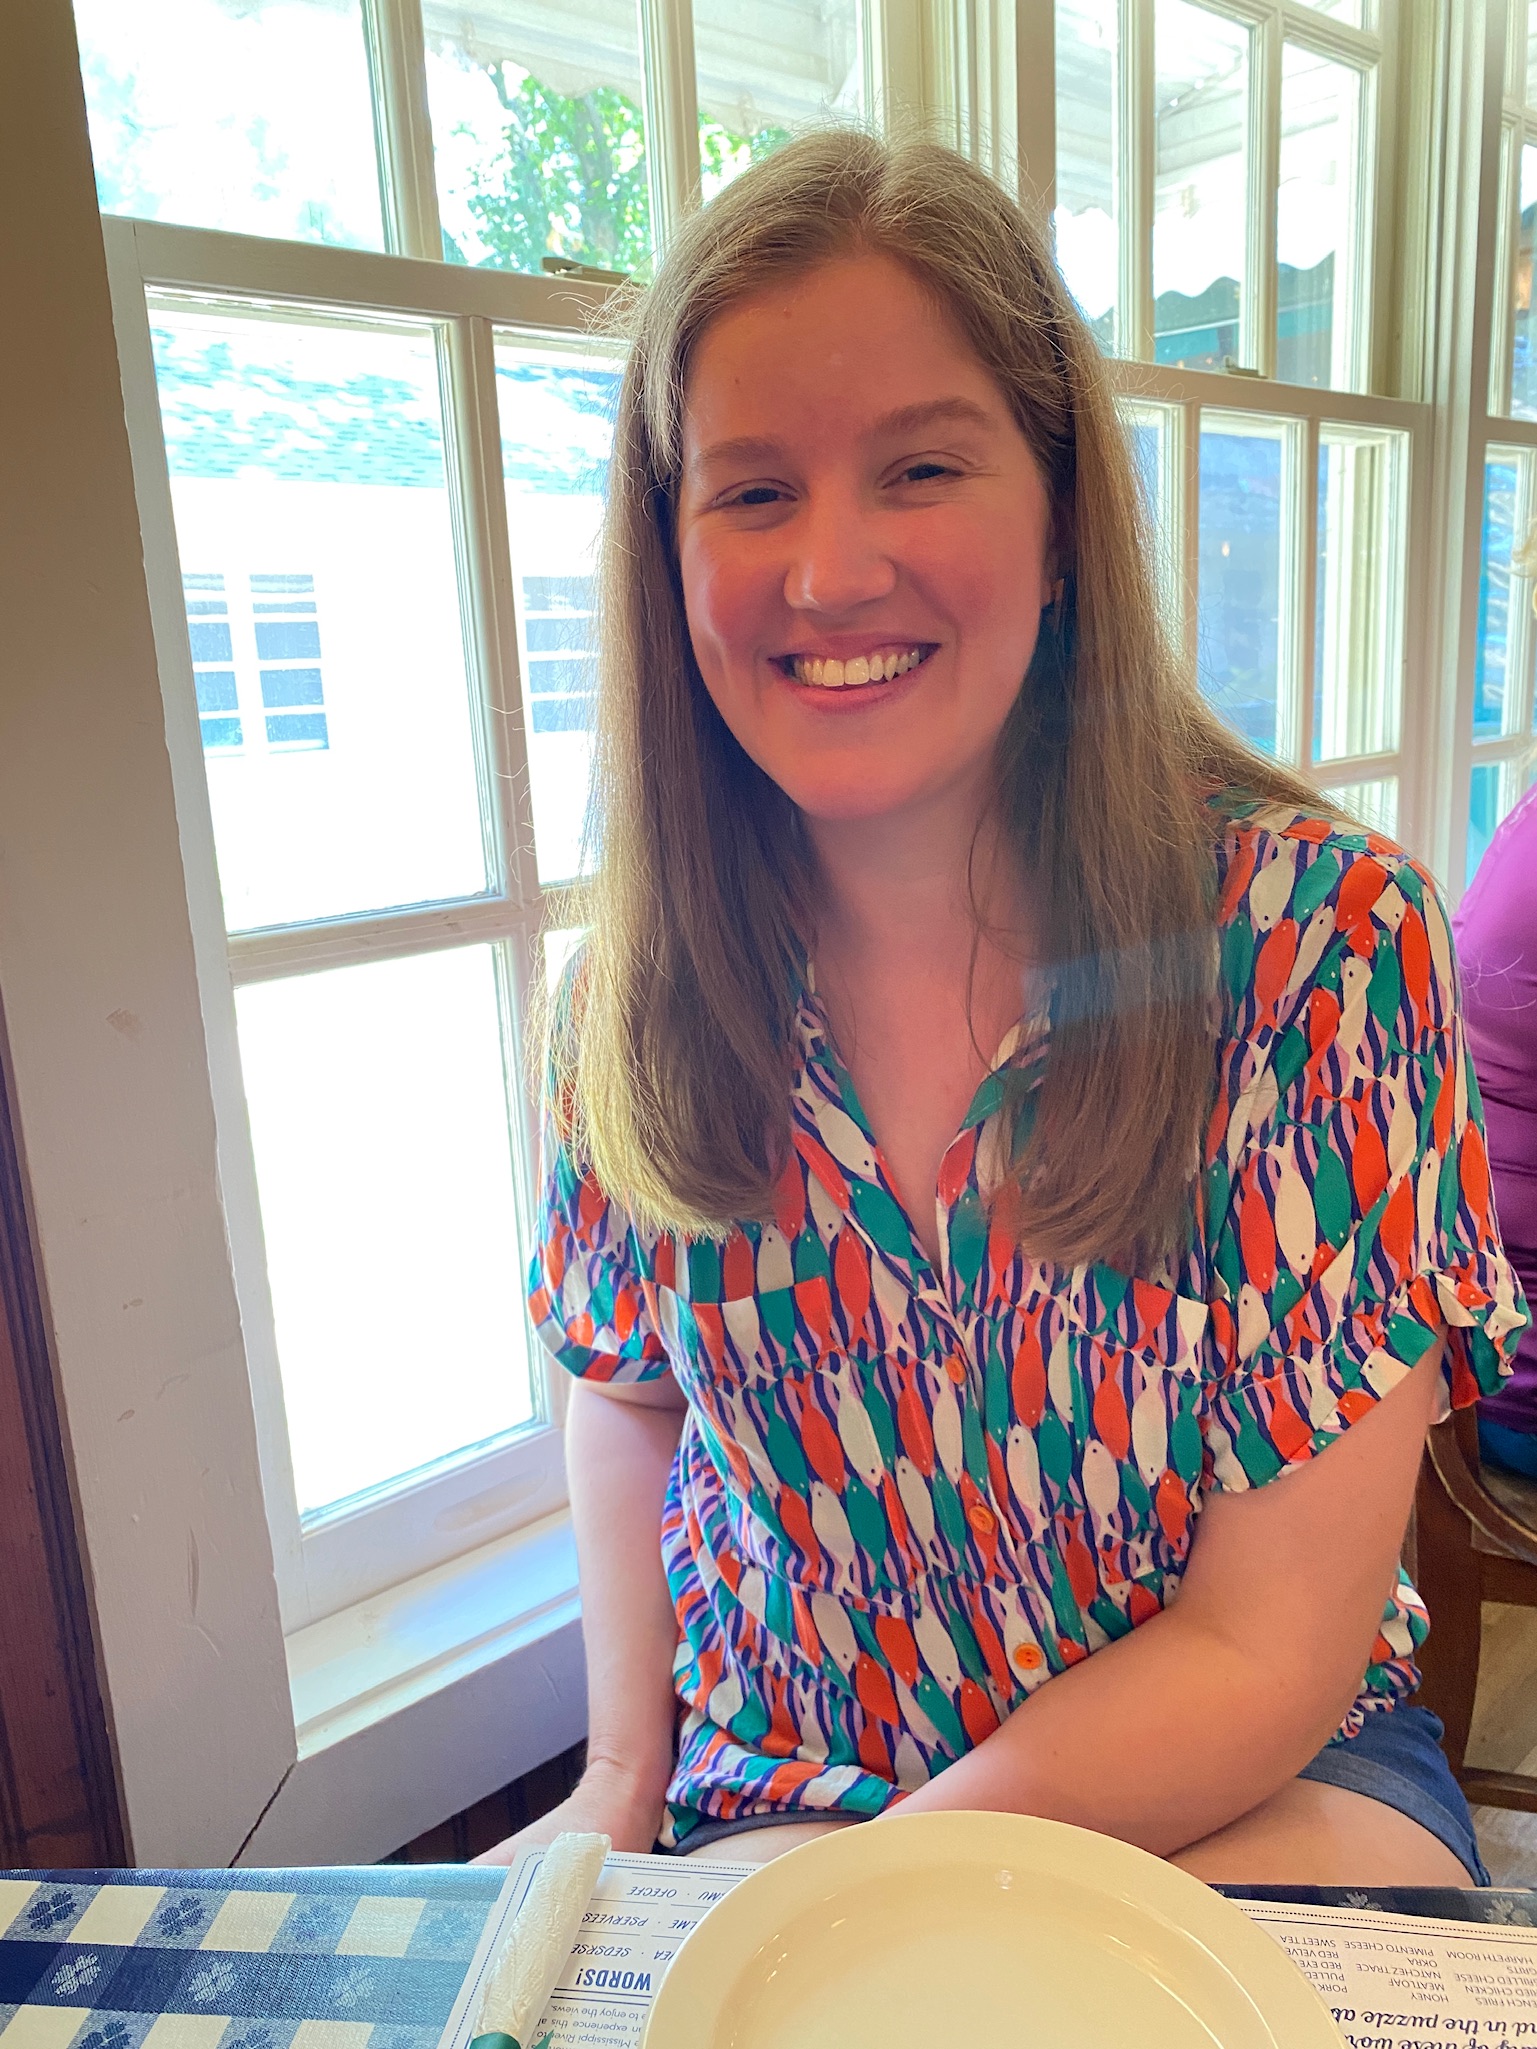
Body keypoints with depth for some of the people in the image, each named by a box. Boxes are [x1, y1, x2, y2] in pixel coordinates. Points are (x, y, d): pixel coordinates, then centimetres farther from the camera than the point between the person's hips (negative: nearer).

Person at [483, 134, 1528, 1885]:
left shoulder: (1322, 936, -19)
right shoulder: (625, 1009, -11)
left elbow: (1268, 1652, -17)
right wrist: (626, 1784, -5)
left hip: (1248, 1788, 0)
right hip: (778, 1791, 1)